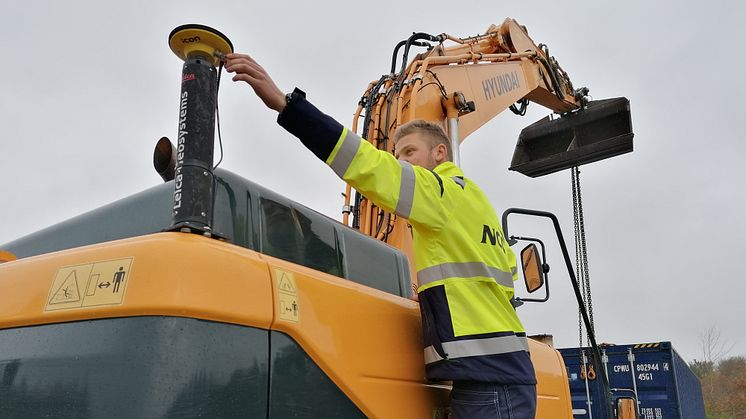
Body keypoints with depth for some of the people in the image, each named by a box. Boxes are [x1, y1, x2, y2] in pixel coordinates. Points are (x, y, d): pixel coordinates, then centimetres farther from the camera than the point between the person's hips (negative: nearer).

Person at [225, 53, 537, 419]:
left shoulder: (447, 195, -5)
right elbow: (506, 272, 31)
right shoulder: (473, 203, 23)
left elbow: (373, 168, -19)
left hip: (487, 376, -10)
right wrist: (452, 288, 22)